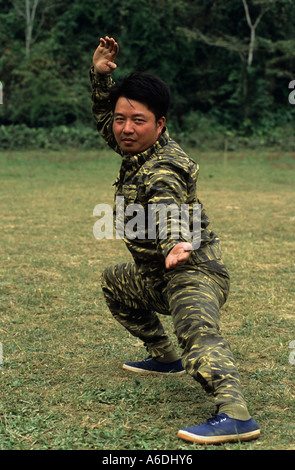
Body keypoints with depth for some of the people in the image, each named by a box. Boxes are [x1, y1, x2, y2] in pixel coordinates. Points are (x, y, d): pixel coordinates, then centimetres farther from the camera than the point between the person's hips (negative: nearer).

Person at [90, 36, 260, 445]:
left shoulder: (163, 169, -24)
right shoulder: (139, 150, 5)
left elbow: (170, 210, -45)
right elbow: (104, 118, 23)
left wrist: (178, 244, -67)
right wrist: (100, 76, 8)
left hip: (193, 272, -11)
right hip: (158, 276, 11)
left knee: (197, 328, -37)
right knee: (114, 282, 32)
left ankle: (235, 415, -56)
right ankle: (165, 359, 35)